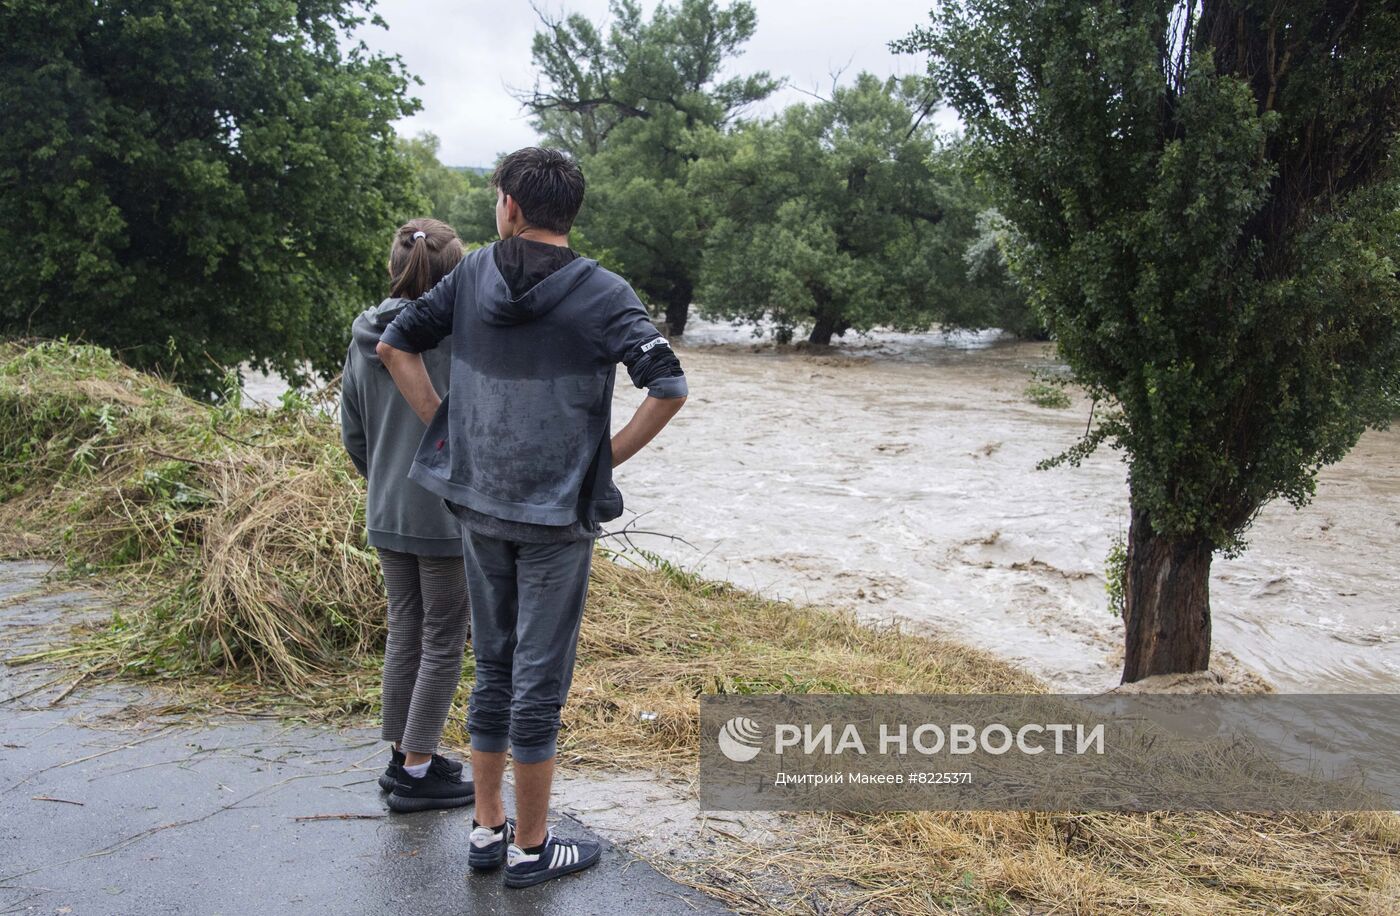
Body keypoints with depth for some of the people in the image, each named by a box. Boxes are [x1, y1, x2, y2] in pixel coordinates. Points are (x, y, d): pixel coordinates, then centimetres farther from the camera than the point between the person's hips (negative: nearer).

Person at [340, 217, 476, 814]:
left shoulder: (365, 339, 3)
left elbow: (352, 434, 9)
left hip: (386, 516, 7)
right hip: (447, 515, -6)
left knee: (404, 632, 18)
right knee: (444, 641, 6)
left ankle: (401, 755, 29)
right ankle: (417, 772, 13)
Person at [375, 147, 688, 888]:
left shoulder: (473, 274, 1)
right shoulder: (600, 294, -11)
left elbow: (395, 345, 5)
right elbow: (669, 389, -20)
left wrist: (445, 429, 6)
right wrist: (607, 458, -8)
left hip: (479, 505, 5)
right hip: (557, 514, -4)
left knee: (493, 668, 17)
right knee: (540, 679, 5)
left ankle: (486, 829, 27)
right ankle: (529, 848, 18)